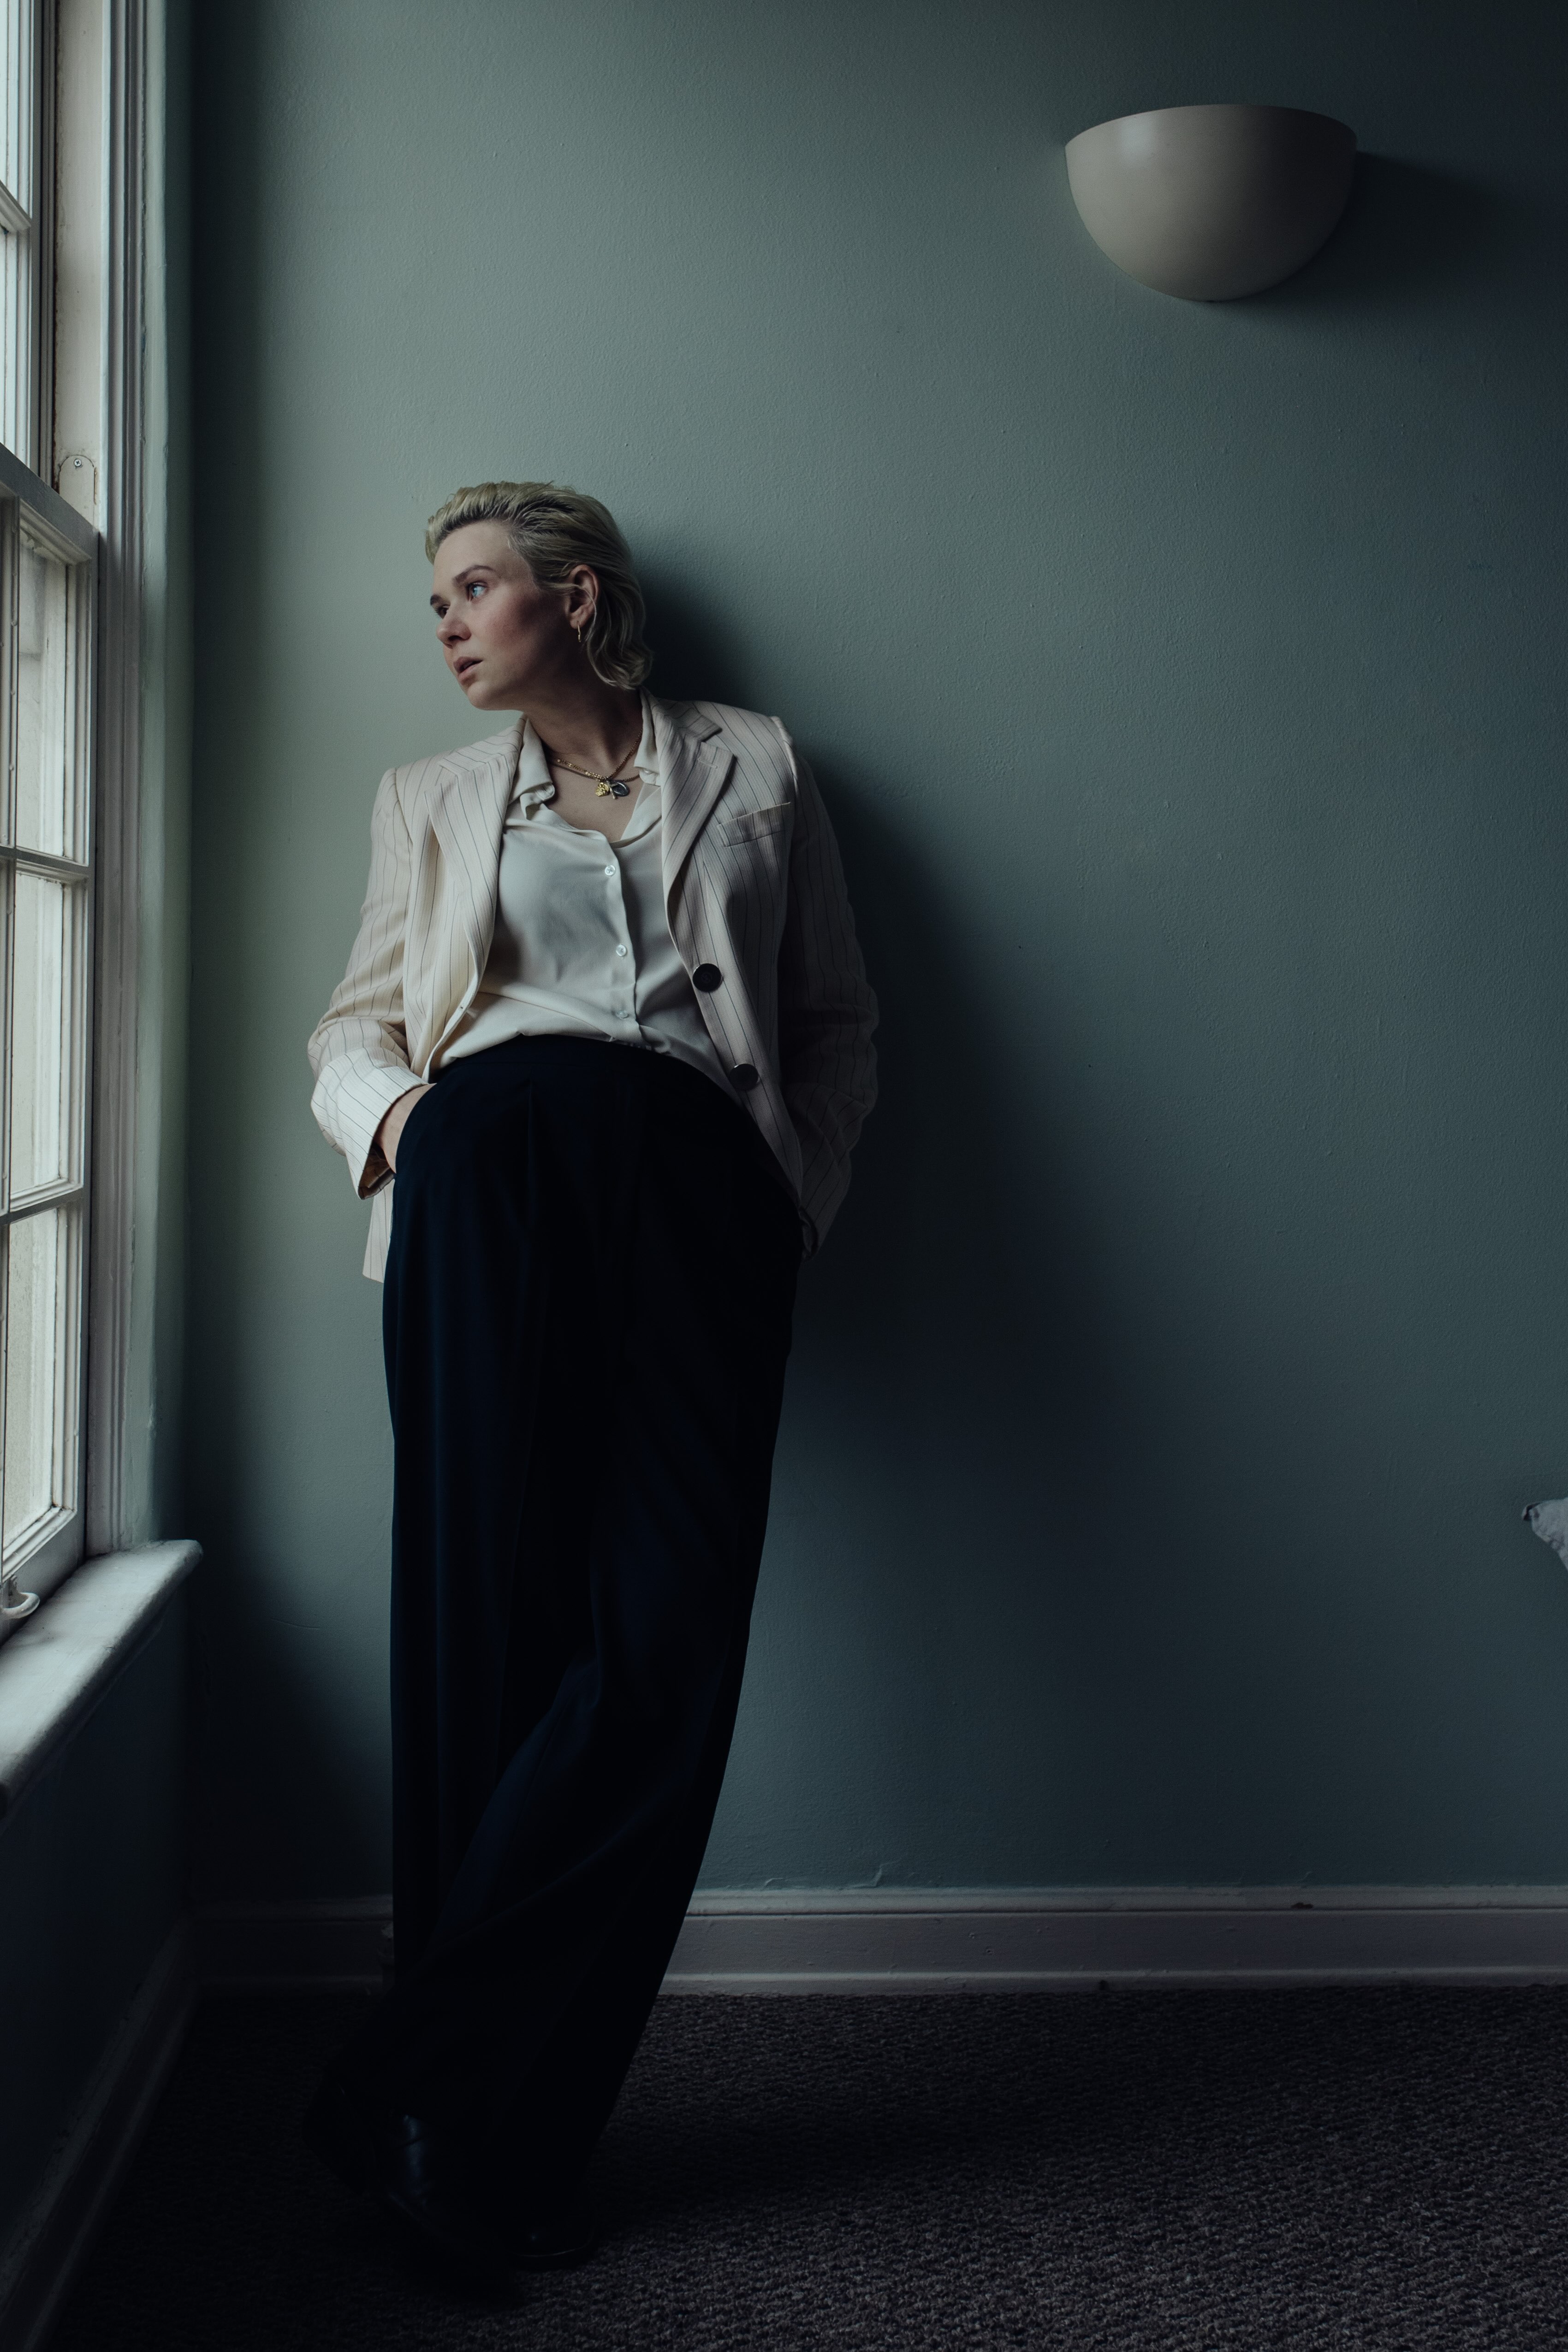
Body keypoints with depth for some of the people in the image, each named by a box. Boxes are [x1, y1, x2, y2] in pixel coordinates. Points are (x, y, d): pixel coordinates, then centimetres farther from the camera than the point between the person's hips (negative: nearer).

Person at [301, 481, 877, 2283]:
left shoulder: (750, 771, 23)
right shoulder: (432, 799, 27)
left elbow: (836, 1024, 21)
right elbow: (353, 1025, 24)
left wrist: (800, 1198, 5)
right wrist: (388, 1109, 1)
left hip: (698, 1182, 0)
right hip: (491, 1168, 1)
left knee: (667, 1631, -14)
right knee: (486, 1613, -9)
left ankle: (423, 2092, -8)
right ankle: (475, 2131, -1)